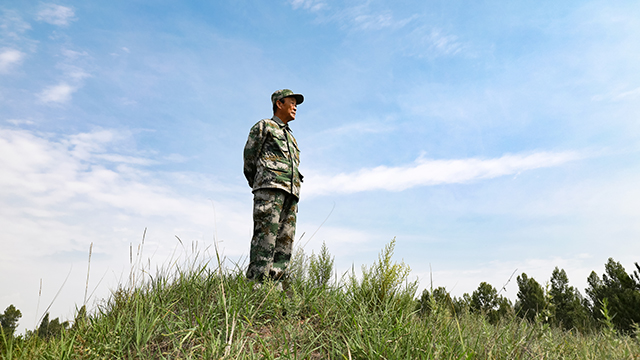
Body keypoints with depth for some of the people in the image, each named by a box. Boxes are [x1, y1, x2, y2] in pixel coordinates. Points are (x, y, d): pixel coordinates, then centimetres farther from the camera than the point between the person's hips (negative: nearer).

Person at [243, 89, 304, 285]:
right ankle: (256, 283, -21)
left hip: (290, 194, 7)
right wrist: (257, 184, 9)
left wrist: (293, 193, 15)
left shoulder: (290, 137, 33)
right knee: (265, 234, -18)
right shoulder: (264, 126, 12)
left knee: (285, 240, -4)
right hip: (270, 186, -7)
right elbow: (249, 158, 6)